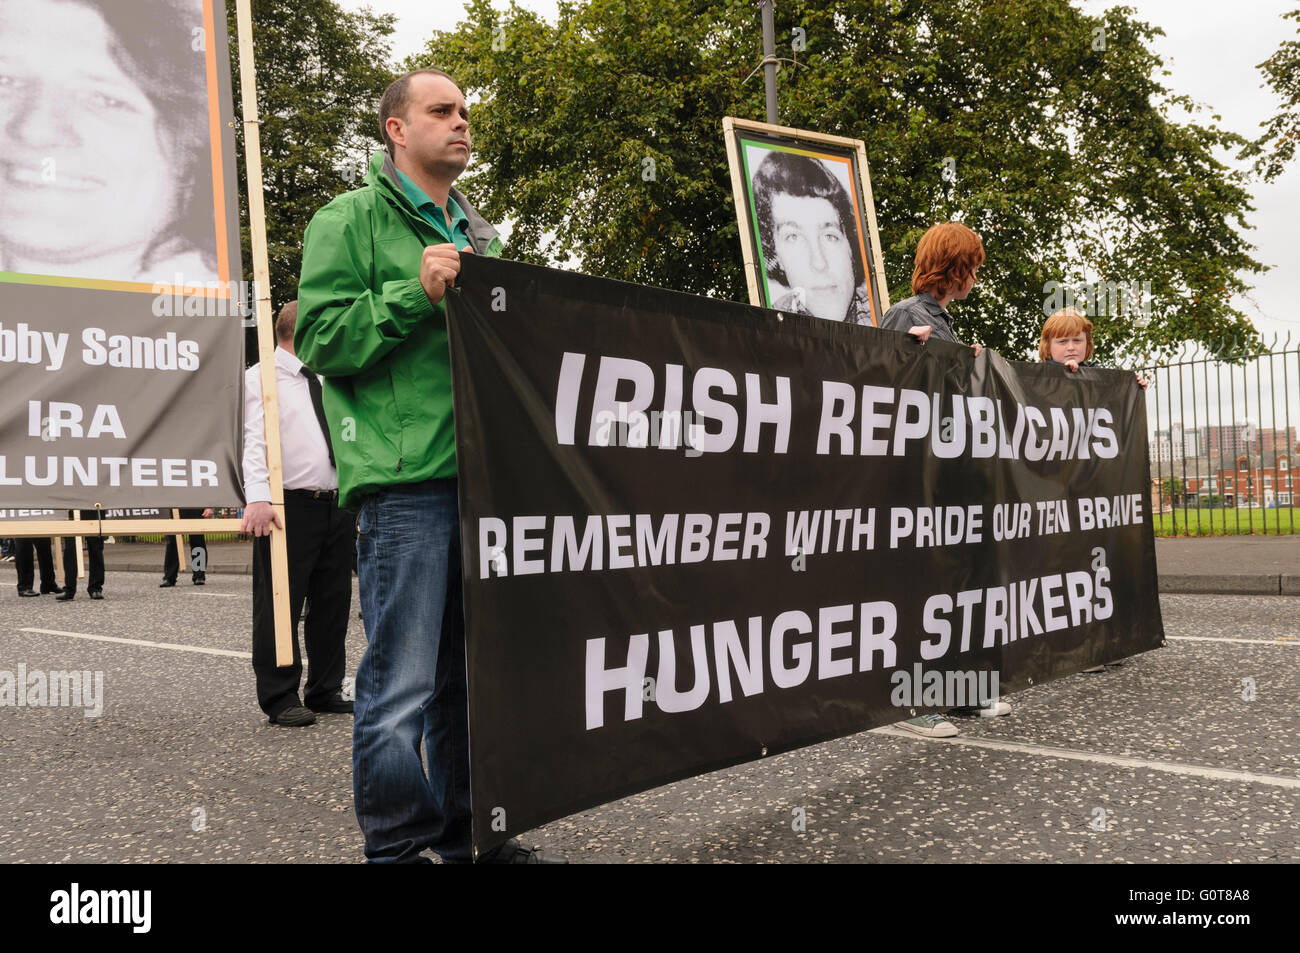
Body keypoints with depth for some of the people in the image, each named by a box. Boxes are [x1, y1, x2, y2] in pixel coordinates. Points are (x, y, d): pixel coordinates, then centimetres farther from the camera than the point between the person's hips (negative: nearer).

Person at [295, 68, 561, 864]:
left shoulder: (479, 233, 23)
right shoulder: (352, 219, 3)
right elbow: (320, 339, -6)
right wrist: (415, 291, -15)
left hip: (484, 474, 7)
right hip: (404, 480, -7)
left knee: (469, 673, 13)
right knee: (402, 684, -4)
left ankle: (468, 834, 25)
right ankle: (397, 845, 12)